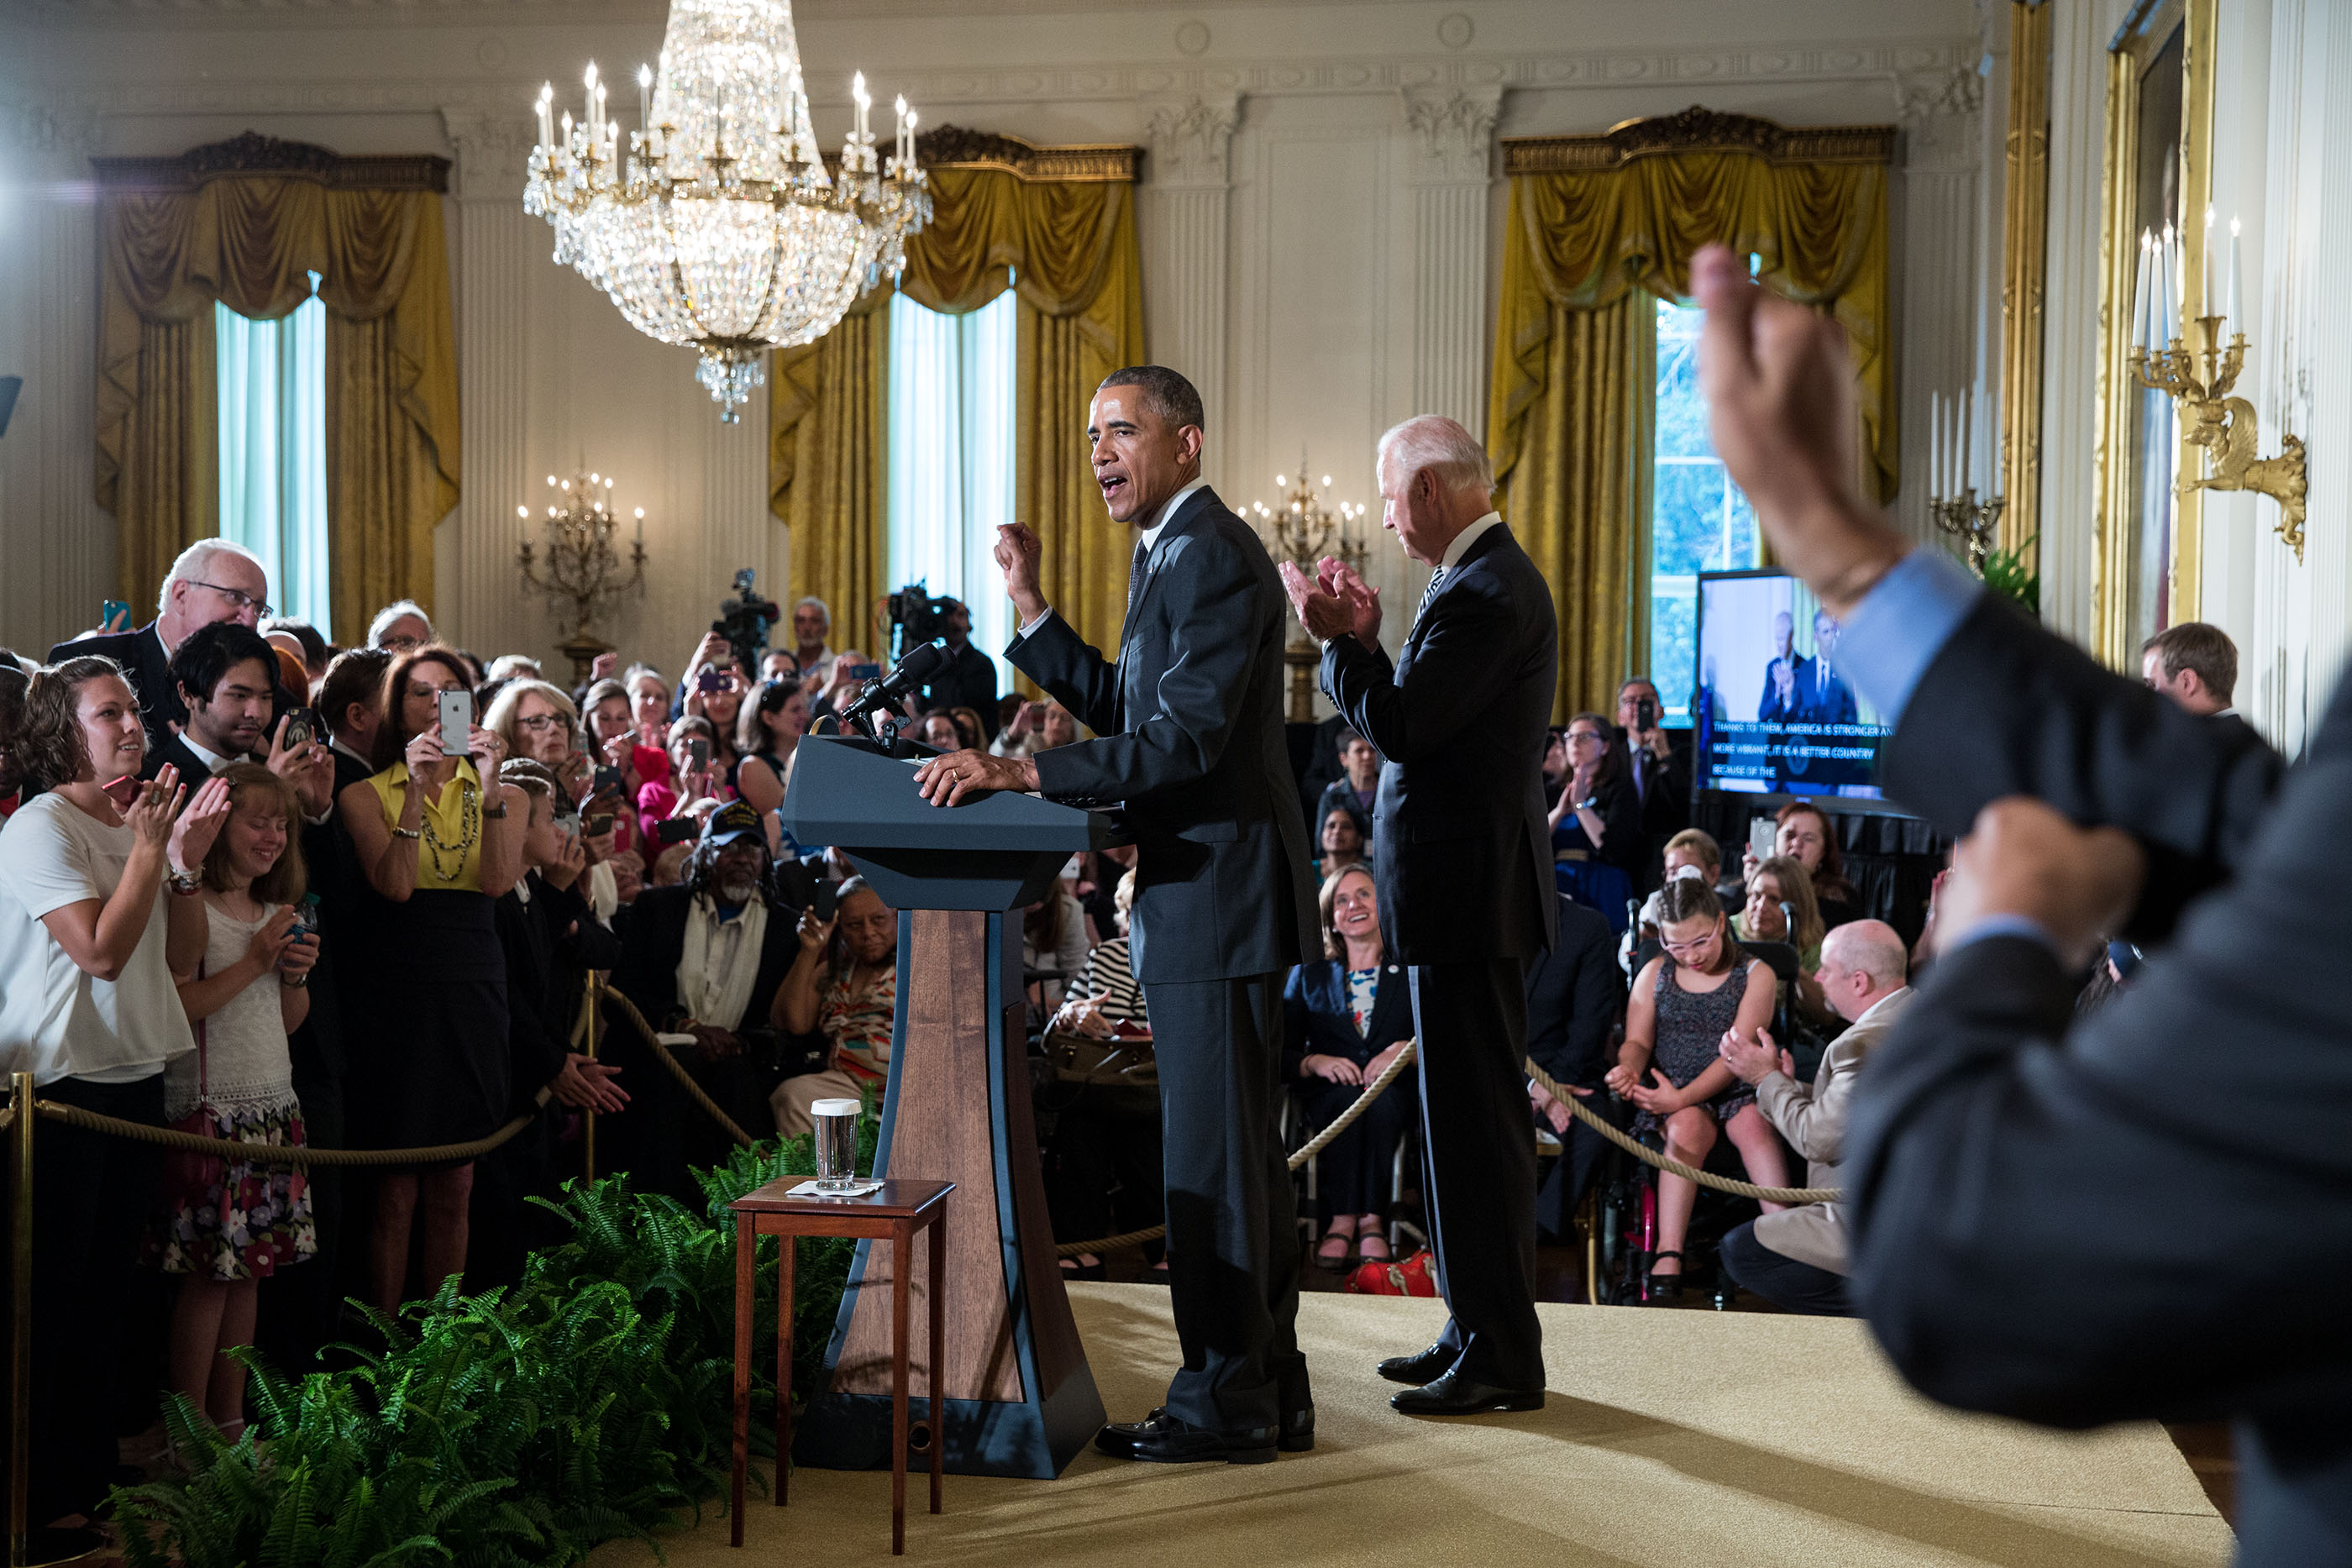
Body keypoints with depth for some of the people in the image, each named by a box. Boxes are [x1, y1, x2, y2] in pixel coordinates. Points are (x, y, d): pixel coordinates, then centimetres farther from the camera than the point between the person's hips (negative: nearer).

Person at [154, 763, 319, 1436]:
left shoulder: (276, 913, 16)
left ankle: (231, 1422, 17)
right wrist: (253, 962, -16)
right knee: (208, 1271, -5)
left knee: (249, 1268, 9)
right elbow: (175, 1007, -20)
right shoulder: (192, 908, -9)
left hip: (273, 1105, 8)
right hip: (212, 1107, -8)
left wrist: (297, 974, 3)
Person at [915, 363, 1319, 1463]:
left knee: (1209, 1156, -3)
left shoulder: (1214, 557, -16)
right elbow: (1123, 707, 19)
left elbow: (1184, 739, -25)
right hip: (1197, 891, 11)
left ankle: (1224, 1403, 7)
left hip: (1217, 893, -11)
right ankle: (1270, 1389, 26)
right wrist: (1031, 609, 12)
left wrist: (1020, 772, -27)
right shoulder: (1171, 552, 17)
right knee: (1237, 1148, 16)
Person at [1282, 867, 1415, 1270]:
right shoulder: (1309, 975, 16)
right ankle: (1368, 1221, -35)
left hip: (1395, 1094, -1)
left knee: (1379, 1100, -36)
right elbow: (1281, 1051, 9)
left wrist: (1406, 1048, -17)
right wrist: (1315, 1062, -12)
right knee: (1349, 1099, -35)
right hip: (1329, 1096, 1)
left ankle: (1346, 1221, -34)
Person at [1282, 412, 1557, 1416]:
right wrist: (1367, 642, 4)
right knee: (1461, 1116, 16)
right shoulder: (1484, 578, 15)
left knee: (1477, 1120, -4)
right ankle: (1477, 1329, 25)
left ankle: (1502, 1359, 4)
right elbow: (1415, 719, 13)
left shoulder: (1486, 592, -18)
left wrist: (1339, 640, -11)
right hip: (1464, 889, 11)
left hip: (1471, 891, -11)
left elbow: (1399, 729, -22)